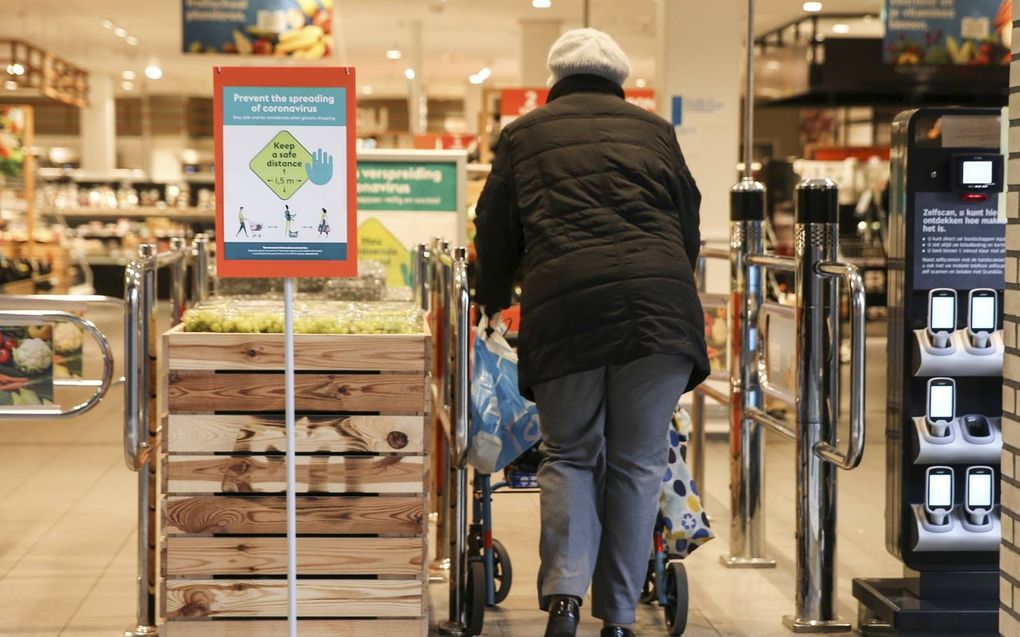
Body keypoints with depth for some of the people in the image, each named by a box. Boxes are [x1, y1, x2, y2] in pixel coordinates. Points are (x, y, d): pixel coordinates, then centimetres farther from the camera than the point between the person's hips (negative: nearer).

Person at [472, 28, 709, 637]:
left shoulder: (525, 135, 17)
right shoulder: (654, 131, 21)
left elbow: (496, 234, 20)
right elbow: (690, 229, 25)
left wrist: (492, 303, 37)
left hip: (565, 305, -1)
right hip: (661, 304, 1)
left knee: (570, 455, 11)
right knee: (638, 463, 8)